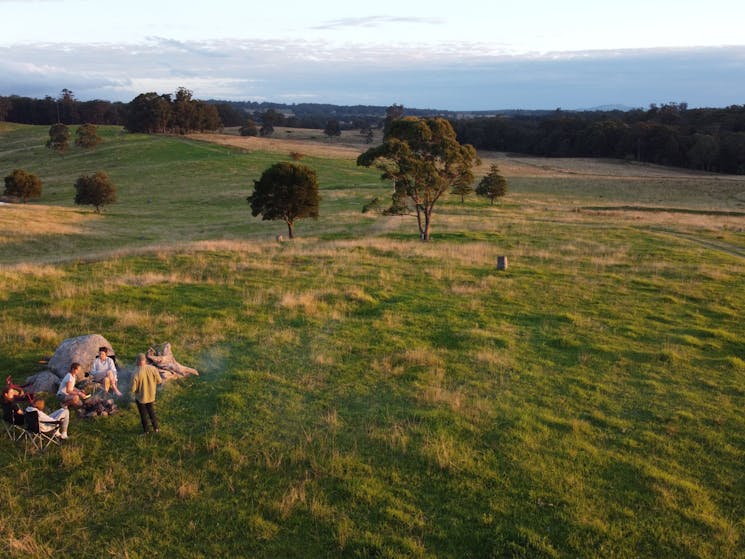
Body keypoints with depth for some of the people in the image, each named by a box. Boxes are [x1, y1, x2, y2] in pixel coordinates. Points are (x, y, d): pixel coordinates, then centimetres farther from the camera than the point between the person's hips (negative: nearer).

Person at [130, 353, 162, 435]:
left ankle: (145, 431, 32)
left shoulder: (136, 373, -28)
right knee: (151, 412, 25)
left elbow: (133, 389, -22)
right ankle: (156, 428, 35)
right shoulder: (153, 369, -19)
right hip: (151, 396, 3)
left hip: (140, 398, -3)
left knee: (143, 415, 17)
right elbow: (159, 381, -7)